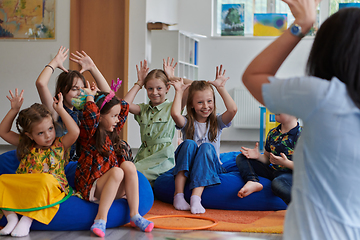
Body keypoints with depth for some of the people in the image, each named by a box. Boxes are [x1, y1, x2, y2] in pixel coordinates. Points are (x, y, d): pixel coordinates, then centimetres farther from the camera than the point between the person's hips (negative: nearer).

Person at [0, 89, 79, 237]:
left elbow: (75, 132, -16)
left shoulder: (59, 145, 2)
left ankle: (27, 220, -29)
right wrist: (14, 110, 9)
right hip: (22, 191, 4)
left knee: (45, 180, -37)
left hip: (51, 190, -4)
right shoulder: (26, 146, 13)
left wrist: (60, 110, -9)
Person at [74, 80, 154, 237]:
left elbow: (124, 107, 24)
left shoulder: (112, 132, 14)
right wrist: (90, 96, -10)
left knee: (128, 165, -21)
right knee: (117, 172, -32)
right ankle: (101, 218, -35)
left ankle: (134, 214, -24)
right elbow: (91, 114, -28)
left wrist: (107, 96, 17)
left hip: (113, 190, 7)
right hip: (90, 186, -6)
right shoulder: (89, 133, -7)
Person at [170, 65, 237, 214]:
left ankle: (196, 196, -42)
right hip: (187, 169, 0)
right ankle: (178, 195, -35)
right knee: (189, 144, -27)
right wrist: (179, 92, -8)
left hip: (210, 168, 1)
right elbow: (175, 114, -22)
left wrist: (220, 87, -8)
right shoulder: (187, 123, 2)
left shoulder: (217, 123, 6)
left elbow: (233, 109, -15)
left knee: (207, 147, -28)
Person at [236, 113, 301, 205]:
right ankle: (252, 182, -26)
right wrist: (258, 156, -5)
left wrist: (285, 162, -28)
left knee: (277, 184, -43)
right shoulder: (273, 133, 7)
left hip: (290, 173, -8)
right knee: (241, 158, 4)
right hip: (272, 170, 8)